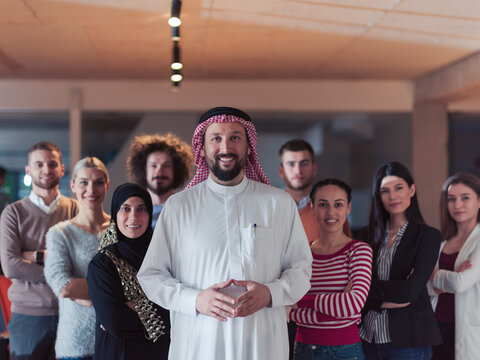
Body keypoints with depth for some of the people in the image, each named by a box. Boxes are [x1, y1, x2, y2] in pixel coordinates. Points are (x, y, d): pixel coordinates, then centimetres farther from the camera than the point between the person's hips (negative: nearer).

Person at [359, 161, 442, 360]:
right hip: (368, 337, 4)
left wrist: (370, 285, -7)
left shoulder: (428, 236, -3)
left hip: (408, 341, -3)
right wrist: (384, 301, -13)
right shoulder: (369, 236, 8)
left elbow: (410, 291, -14)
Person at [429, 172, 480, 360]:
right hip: (439, 327, 6)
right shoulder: (443, 241, 12)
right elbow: (434, 287, 6)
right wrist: (450, 278, -15)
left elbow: (461, 283, -19)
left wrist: (434, 274, 0)